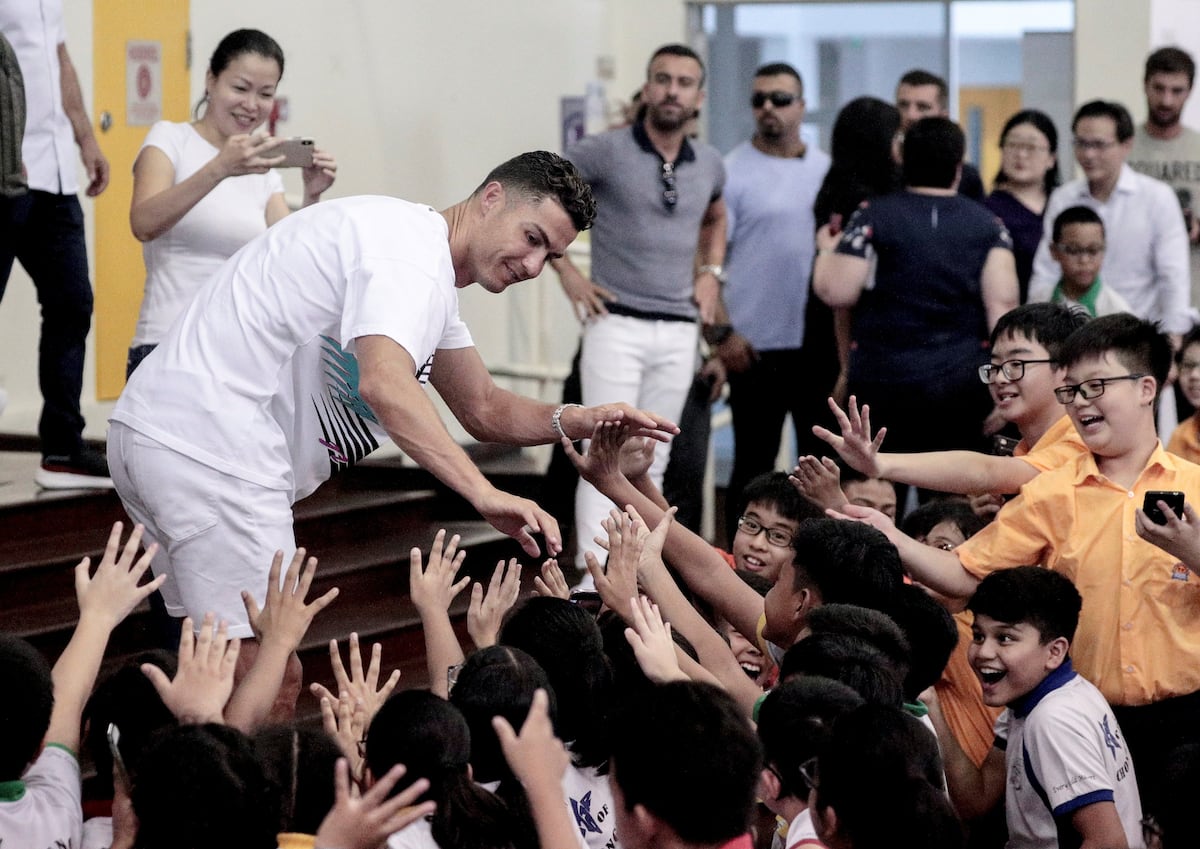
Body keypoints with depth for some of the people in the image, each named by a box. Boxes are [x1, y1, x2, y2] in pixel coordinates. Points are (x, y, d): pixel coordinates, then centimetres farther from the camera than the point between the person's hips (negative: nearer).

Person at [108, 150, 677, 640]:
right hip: (213, 451, -11)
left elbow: (482, 410, 26)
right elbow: (384, 384, -31)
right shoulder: (411, 247, -13)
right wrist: (484, 494, -37)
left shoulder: (432, 279, 20)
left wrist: (583, 421, 7)